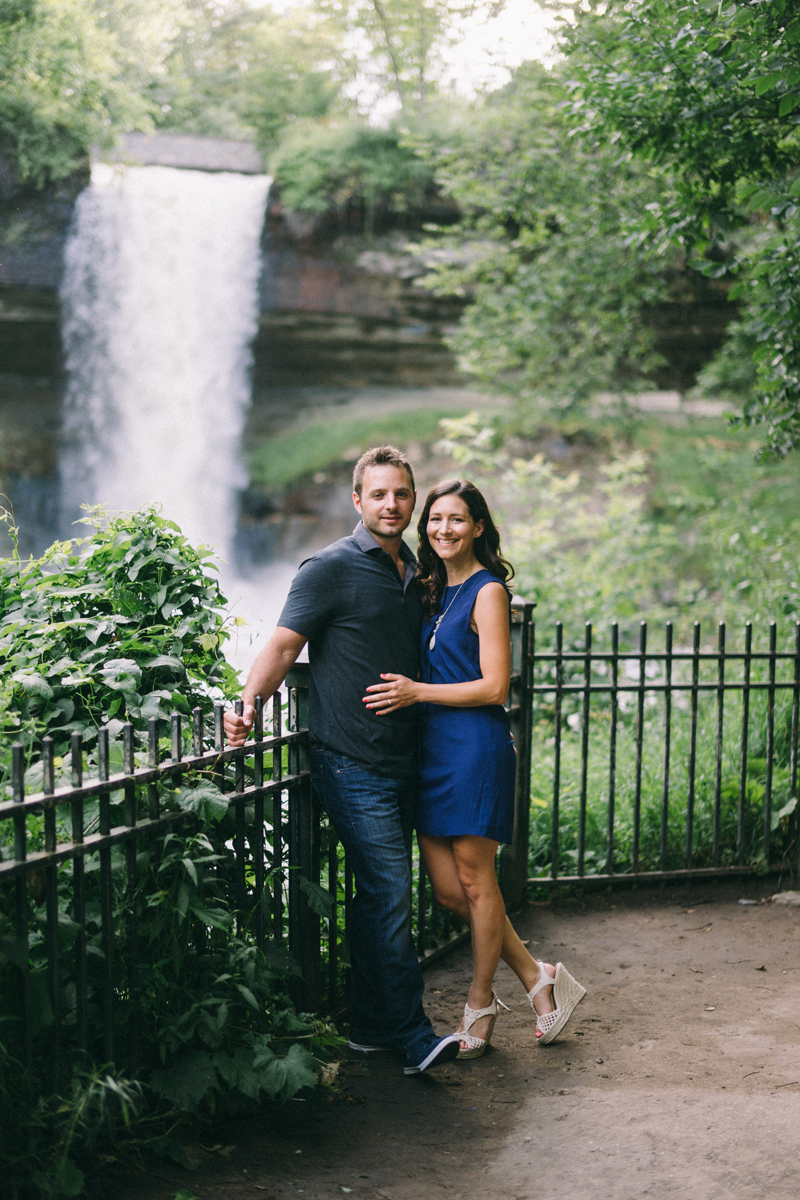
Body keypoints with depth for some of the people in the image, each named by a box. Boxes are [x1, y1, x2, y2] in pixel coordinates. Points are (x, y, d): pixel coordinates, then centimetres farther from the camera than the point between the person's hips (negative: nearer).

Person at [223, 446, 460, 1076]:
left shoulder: (415, 573, 15)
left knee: (381, 897, 12)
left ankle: (373, 1027, 22)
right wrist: (249, 704, -28)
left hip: (403, 763, 7)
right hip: (353, 764, -7)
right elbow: (284, 645, -14)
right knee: (389, 893, -10)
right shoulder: (332, 568, -7)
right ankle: (412, 1037, -4)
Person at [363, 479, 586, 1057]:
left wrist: (416, 692, -14)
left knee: (476, 882, 2)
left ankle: (480, 1006, 18)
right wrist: (405, 690, 7)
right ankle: (537, 978, 21)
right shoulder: (435, 591, 16)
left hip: (476, 745, -8)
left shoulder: (488, 591, -8)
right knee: (447, 888, 7)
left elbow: (494, 687, -14)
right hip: (433, 748, 8)